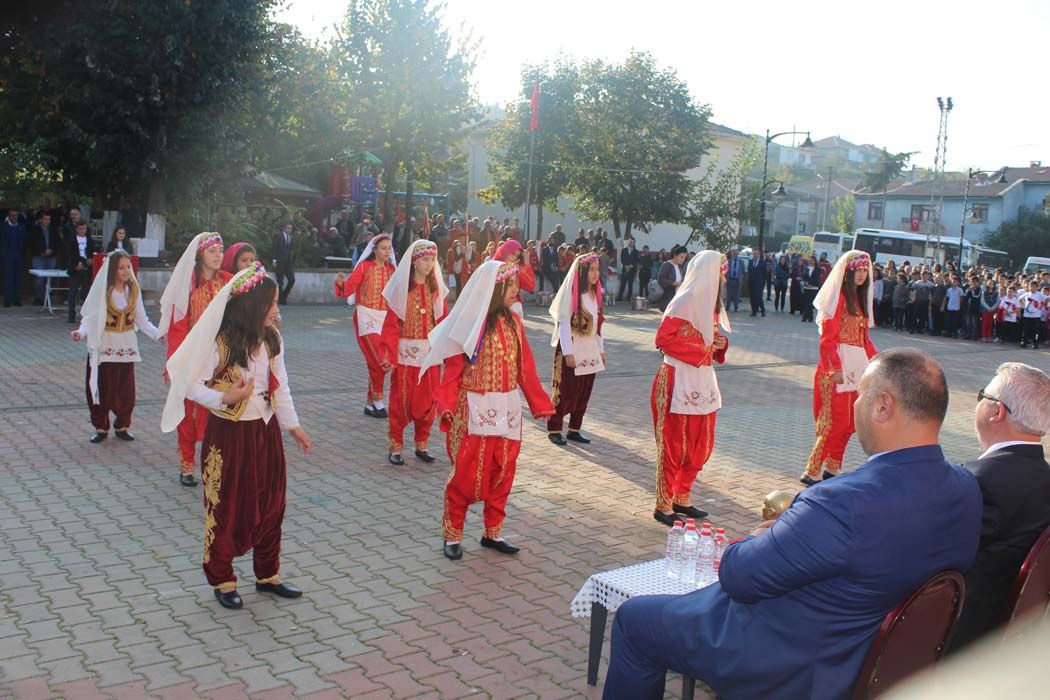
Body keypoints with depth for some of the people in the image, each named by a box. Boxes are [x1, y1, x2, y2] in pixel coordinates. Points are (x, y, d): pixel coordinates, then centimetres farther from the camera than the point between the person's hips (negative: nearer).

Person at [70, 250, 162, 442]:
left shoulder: (133, 289, 2)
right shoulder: (102, 290, -9)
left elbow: (141, 319, 5)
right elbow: (90, 318, -8)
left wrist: (157, 334, -6)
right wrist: (81, 332, -26)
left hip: (126, 347, 3)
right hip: (104, 347, -3)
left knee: (125, 389, 6)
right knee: (103, 388, 3)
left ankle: (122, 426, 20)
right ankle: (101, 428, 16)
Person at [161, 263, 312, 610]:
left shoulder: (271, 340, 0)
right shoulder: (219, 342, -17)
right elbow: (191, 386, -11)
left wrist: (293, 425, 10)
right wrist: (225, 398, -27)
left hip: (265, 431, 6)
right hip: (228, 434, -5)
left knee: (270, 504, 12)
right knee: (227, 508, 7)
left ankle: (267, 575, 29)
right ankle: (222, 580, 24)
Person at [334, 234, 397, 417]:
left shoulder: (391, 269, 9)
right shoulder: (364, 267, -4)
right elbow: (348, 290, -10)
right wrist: (340, 284, -29)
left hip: (385, 318, 5)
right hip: (366, 316, -5)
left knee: (389, 360, 4)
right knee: (379, 361, -15)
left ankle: (370, 403, 17)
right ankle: (377, 400, 2)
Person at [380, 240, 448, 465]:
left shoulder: (436, 288, 5)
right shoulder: (401, 287, -5)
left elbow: (443, 321, 4)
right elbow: (391, 324, -8)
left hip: (430, 353, 3)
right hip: (406, 353, -3)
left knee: (427, 401, 8)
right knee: (401, 401, 3)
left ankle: (422, 444, 21)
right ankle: (395, 446, 13)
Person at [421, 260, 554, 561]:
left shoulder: (512, 323, 6)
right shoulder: (470, 323, -9)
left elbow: (525, 367, 9)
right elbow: (452, 370, -10)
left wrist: (540, 404, 7)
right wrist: (447, 406, -21)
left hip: (507, 410, 6)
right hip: (474, 411, -5)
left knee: (502, 473, 11)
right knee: (466, 474, -1)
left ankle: (493, 532, 25)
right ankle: (452, 535, 15)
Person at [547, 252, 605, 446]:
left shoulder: (595, 293, 9)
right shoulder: (571, 294, -12)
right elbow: (564, 324, -15)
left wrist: (601, 349, 13)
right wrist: (568, 353, -19)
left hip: (590, 351, 7)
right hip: (572, 351, -7)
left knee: (584, 393, 9)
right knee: (565, 392, -2)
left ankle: (574, 430, 18)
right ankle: (554, 429, 9)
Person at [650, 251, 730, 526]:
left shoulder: (709, 302, 13)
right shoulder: (685, 302, -16)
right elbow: (663, 339, -20)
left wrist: (720, 342, 1)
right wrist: (701, 351, -19)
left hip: (702, 381, 9)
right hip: (679, 380, -9)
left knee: (700, 446, 14)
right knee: (674, 446, 0)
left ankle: (682, 499, 28)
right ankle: (664, 506, 11)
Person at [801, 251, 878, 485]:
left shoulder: (859, 298, 17)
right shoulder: (838, 296, -9)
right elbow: (827, 338, -16)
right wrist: (835, 368, -24)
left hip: (856, 365, 9)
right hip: (838, 365, -9)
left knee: (849, 421, 10)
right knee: (836, 420, -9)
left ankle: (832, 468, 20)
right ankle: (812, 472, -3)